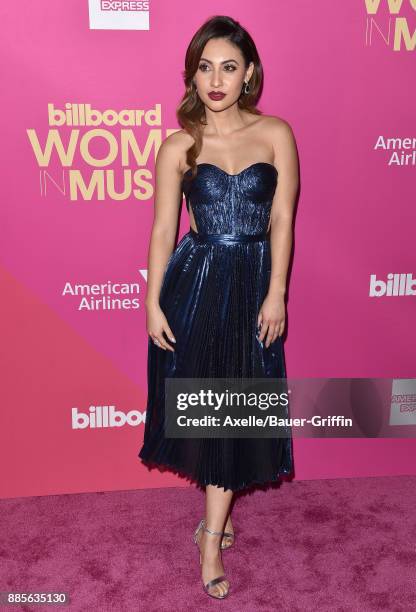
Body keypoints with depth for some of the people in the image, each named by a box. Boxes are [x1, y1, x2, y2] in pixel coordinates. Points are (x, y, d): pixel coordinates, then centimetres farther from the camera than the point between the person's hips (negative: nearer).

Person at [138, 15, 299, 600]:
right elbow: (163, 229, -1)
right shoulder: (178, 146, 0)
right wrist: (153, 303, -4)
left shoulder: (275, 134, 0)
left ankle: (212, 536, 22)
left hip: (252, 284, 0)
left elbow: (282, 220, -3)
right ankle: (216, 515, 39)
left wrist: (276, 293, -8)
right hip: (194, 283, 0)